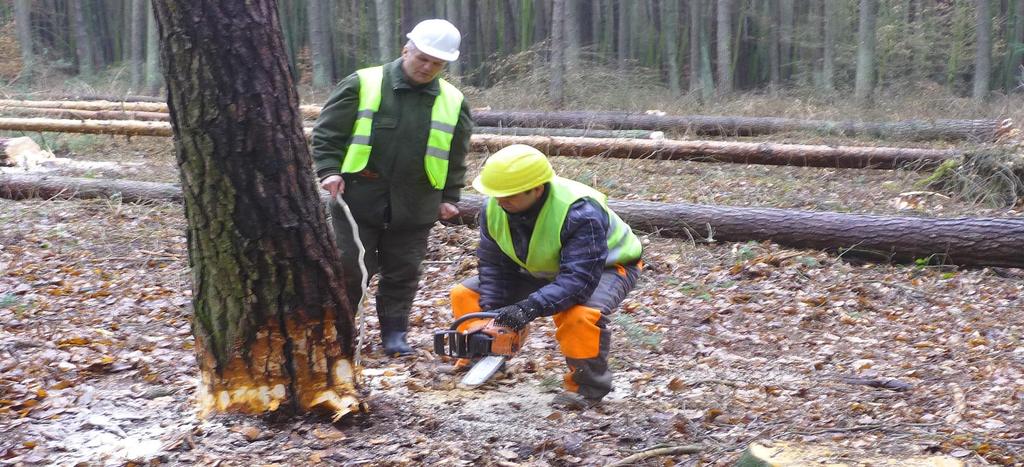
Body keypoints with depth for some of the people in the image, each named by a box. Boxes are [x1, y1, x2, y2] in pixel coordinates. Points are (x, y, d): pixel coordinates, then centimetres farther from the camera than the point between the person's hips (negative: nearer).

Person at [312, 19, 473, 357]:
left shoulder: (454, 102, 5)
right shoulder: (362, 84, -4)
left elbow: (455, 158, 15)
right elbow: (327, 132, 0)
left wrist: (449, 198, 11)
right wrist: (329, 171, -11)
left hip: (414, 206, 2)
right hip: (358, 198, -2)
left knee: (403, 273, 8)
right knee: (349, 268, 2)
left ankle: (394, 333, 21)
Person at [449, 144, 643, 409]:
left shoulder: (580, 212, -39)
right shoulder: (494, 207, -19)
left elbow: (579, 278, -43)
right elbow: (493, 265, -10)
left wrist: (530, 308, -50)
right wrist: (491, 312, -21)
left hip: (607, 266, -6)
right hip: (542, 268, 6)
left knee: (580, 315, -39)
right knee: (466, 295, -3)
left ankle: (588, 385, -16)